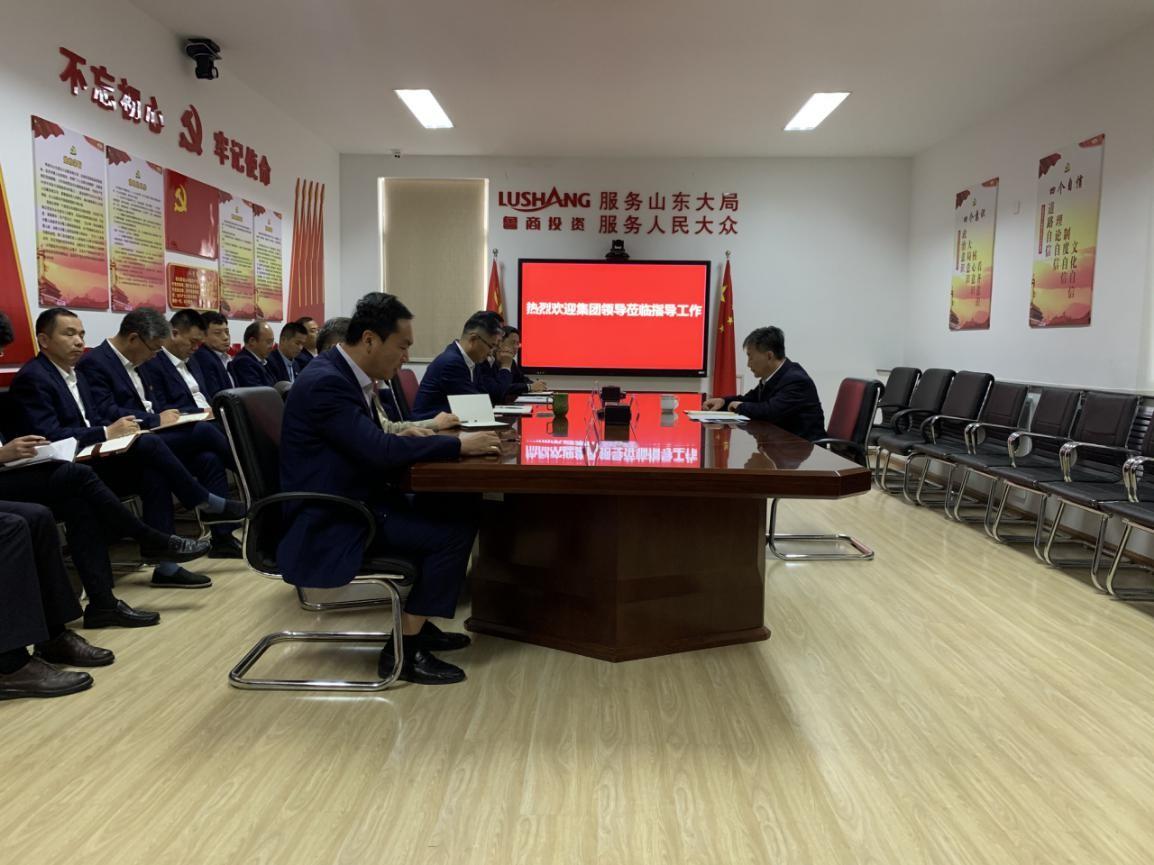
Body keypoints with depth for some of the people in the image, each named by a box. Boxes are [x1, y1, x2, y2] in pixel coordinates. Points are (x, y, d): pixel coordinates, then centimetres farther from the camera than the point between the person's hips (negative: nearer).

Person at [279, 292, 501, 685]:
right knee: (454, 532, -15)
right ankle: (405, 649, -4)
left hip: (352, 502, 10)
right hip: (330, 521, -10)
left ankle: (418, 624, 18)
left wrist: (401, 437, -4)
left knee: (455, 513, 8)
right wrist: (459, 444, -22)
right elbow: (379, 451, -29)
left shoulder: (343, 373, 8)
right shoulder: (326, 382, -22)